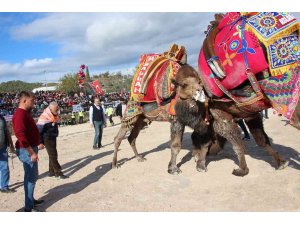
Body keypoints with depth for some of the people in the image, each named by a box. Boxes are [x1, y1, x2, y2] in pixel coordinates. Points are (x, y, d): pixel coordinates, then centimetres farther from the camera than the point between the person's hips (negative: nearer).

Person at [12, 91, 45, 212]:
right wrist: (31, 152, -25)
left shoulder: (26, 112, 12)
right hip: (27, 150, -10)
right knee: (31, 177, -3)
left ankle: (31, 199, 34)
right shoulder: (20, 114, -21)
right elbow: (20, 135, -27)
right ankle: (29, 207, 8)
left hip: (31, 148, 10)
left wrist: (37, 144, 22)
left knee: (33, 176, 20)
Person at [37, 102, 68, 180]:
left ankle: (52, 172, 26)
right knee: (53, 155, -4)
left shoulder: (55, 115, 1)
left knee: (53, 154, 14)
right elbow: (39, 130, -20)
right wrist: (40, 142, -18)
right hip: (47, 139, -8)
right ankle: (58, 173, 3)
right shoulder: (44, 117, -22)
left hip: (53, 137, 8)